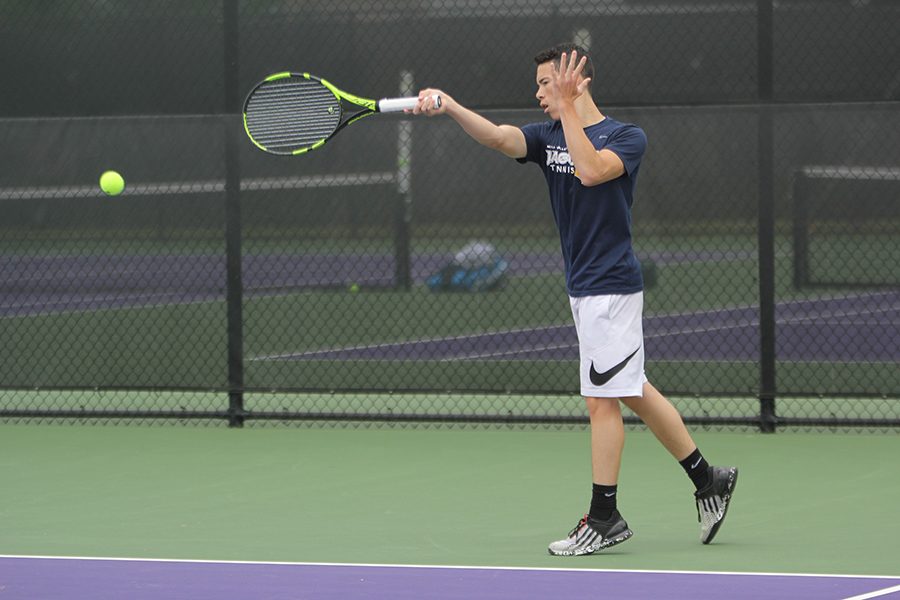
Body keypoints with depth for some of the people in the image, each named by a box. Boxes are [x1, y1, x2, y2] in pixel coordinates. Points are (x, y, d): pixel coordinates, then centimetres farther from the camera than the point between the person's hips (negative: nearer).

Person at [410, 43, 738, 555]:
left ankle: (604, 518, 1)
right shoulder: (548, 137, 8)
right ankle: (708, 479, 24)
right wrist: (448, 107, -28)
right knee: (633, 392, 14)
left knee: (603, 398, -5)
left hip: (611, 286, -8)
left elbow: (591, 170, -29)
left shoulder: (628, 138, -8)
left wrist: (568, 107, -26)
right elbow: (498, 136, -11)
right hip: (585, 287, 8)